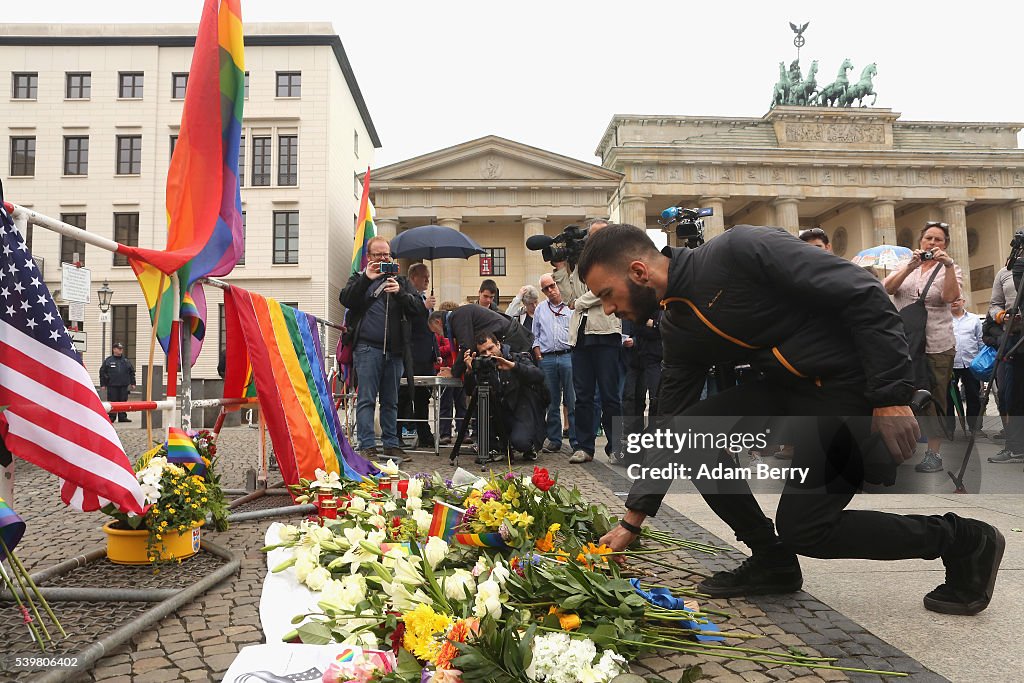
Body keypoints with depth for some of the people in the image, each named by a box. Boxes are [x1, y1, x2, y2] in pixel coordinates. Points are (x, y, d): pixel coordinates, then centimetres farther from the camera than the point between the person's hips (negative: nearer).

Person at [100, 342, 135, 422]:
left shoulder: (126, 361, 12)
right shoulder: (108, 361, 4)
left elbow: (132, 372, 15)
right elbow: (102, 372, 5)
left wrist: (132, 383, 10)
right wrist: (103, 384, 0)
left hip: (124, 386, 2)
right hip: (112, 386, -2)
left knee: (123, 401, 4)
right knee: (112, 402, 0)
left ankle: (122, 417, 10)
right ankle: (111, 417, 8)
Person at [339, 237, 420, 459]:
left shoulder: (400, 280, 18)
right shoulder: (359, 279, 13)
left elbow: (417, 306, 6)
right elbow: (345, 300, -5)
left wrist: (400, 293, -12)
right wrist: (366, 278, -14)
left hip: (394, 349, 3)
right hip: (367, 348, -3)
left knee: (391, 400, 8)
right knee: (366, 399, -5)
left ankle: (391, 444, 15)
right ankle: (367, 446, -1)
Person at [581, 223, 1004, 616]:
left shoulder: (739, 249, -21)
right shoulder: (677, 330, 3)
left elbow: (861, 294, -22)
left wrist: (892, 395, -23)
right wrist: (631, 522, 6)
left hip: (851, 385, -7)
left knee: (802, 528, -8)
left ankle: (963, 541, 14)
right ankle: (772, 562, 9)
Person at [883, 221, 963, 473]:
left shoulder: (950, 269, 6)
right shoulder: (906, 266, 13)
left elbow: (950, 296, -14)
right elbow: (887, 288, -6)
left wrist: (948, 264, -21)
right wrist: (910, 267, -16)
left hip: (936, 345, -2)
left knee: (934, 400, 1)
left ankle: (934, 453, 8)